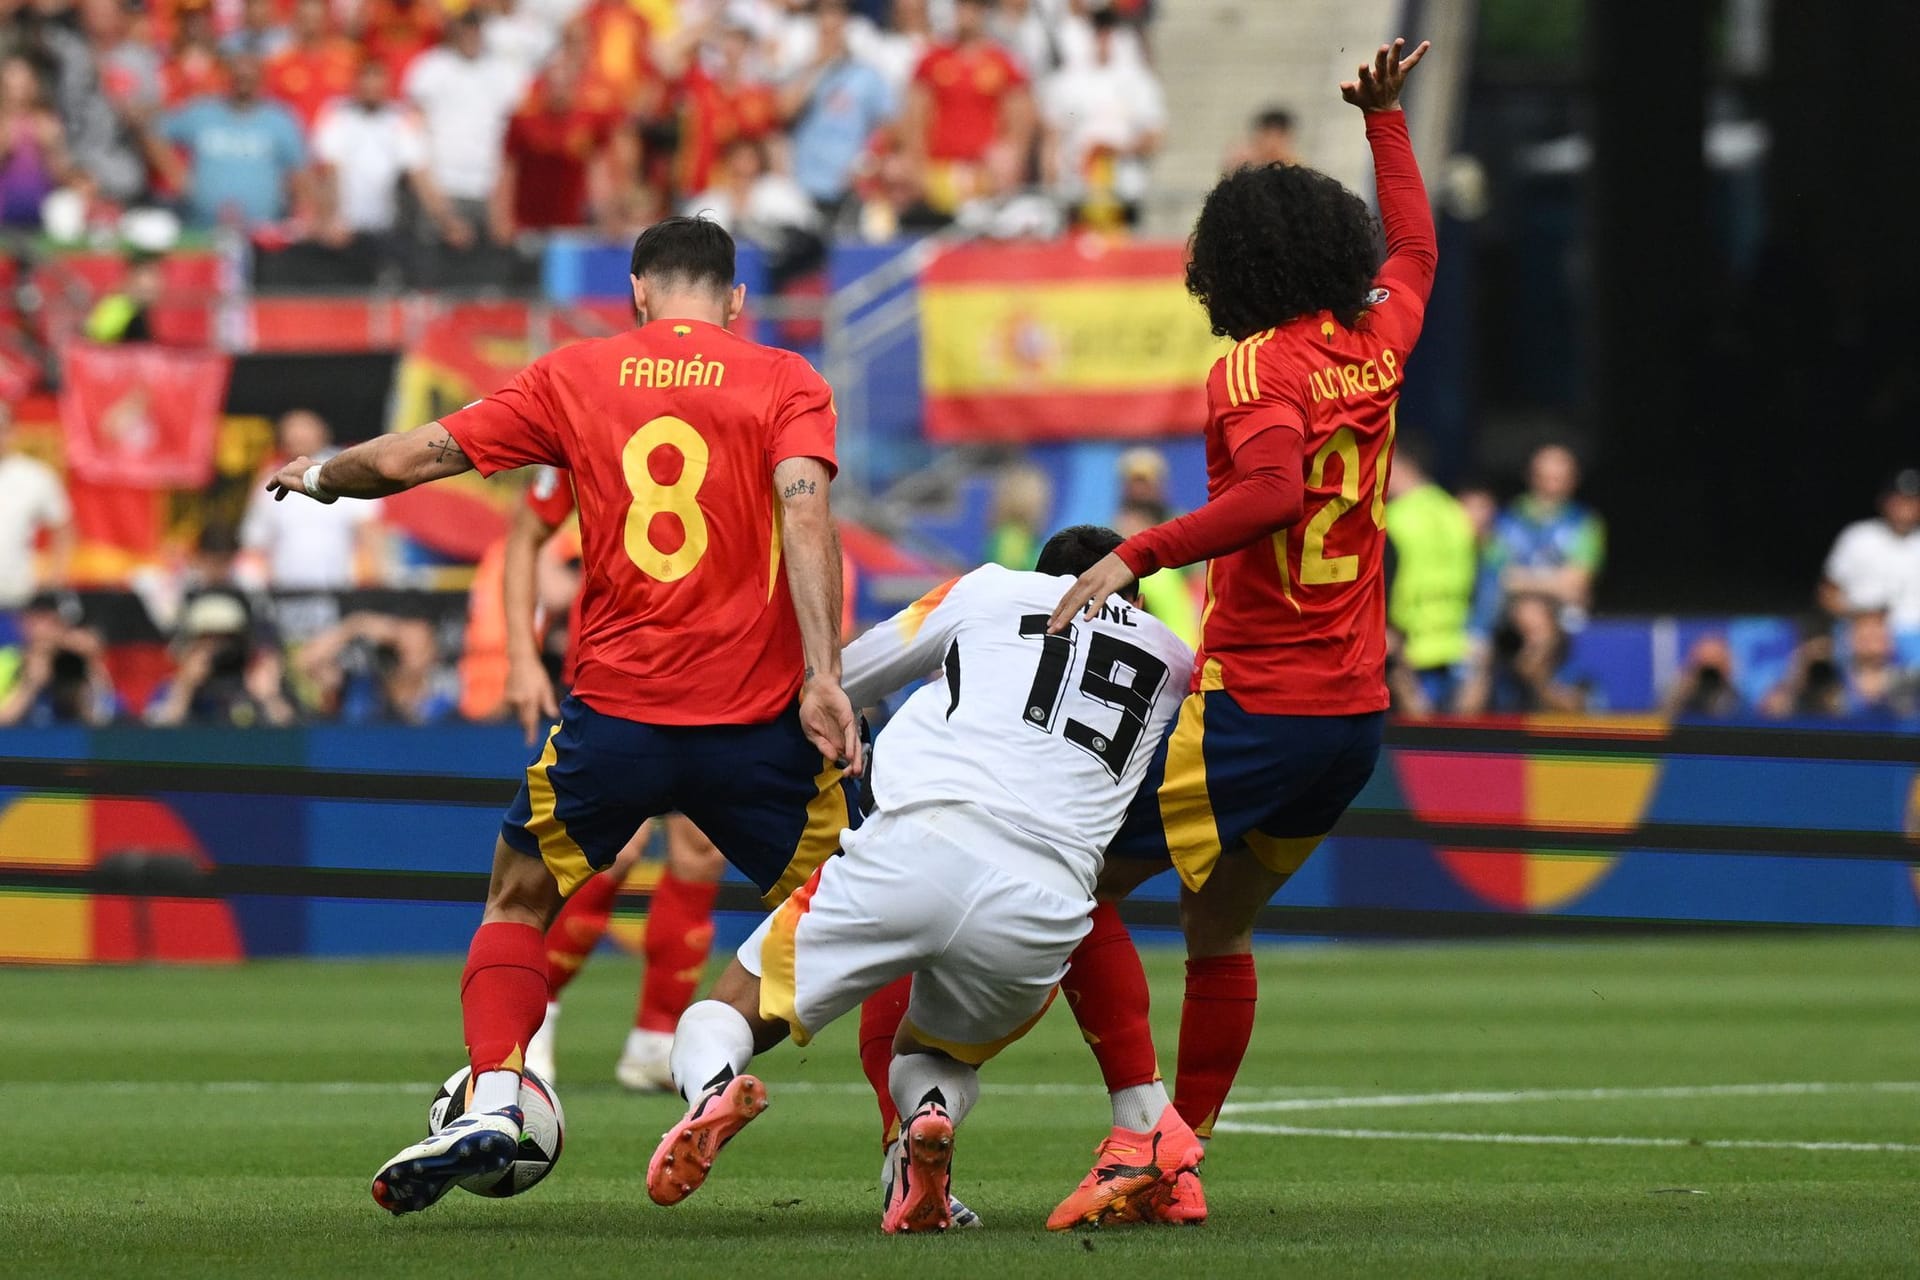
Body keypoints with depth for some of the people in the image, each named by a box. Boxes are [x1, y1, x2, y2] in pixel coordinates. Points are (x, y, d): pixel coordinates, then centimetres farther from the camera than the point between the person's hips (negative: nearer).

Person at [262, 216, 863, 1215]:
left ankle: (490, 1105, 1)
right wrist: (822, 677, -20)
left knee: (518, 901, 20)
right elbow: (803, 506, -14)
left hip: (615, 710, 1)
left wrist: (317, 477, 32)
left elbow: (411, 458, 11)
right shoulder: (785, 383, 3)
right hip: (757, 715, -1)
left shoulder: (576, 376, 8)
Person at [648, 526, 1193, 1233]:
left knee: (726, 1015, 15)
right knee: (933, 1054, 31)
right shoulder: (1179, 664, 26)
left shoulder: (994, 591, 22)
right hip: (1040, 915, 2)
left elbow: (835, 681, 32)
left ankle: (711, 1089, -23)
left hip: (917, 850, -2)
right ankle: (932, 1112, -7)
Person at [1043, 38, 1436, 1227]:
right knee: (1219, 929, 19)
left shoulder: (1255, 372, -14)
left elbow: (1276, 493, -33)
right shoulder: (1374, 345, 7)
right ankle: (1180, 1169, 16)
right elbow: (1416, 249, 29)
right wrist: (1386, 119, 40)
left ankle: (1144, 1127, -8)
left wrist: (1138, 554, -32)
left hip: (1251, 712, -7)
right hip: (1356, 714, 7)